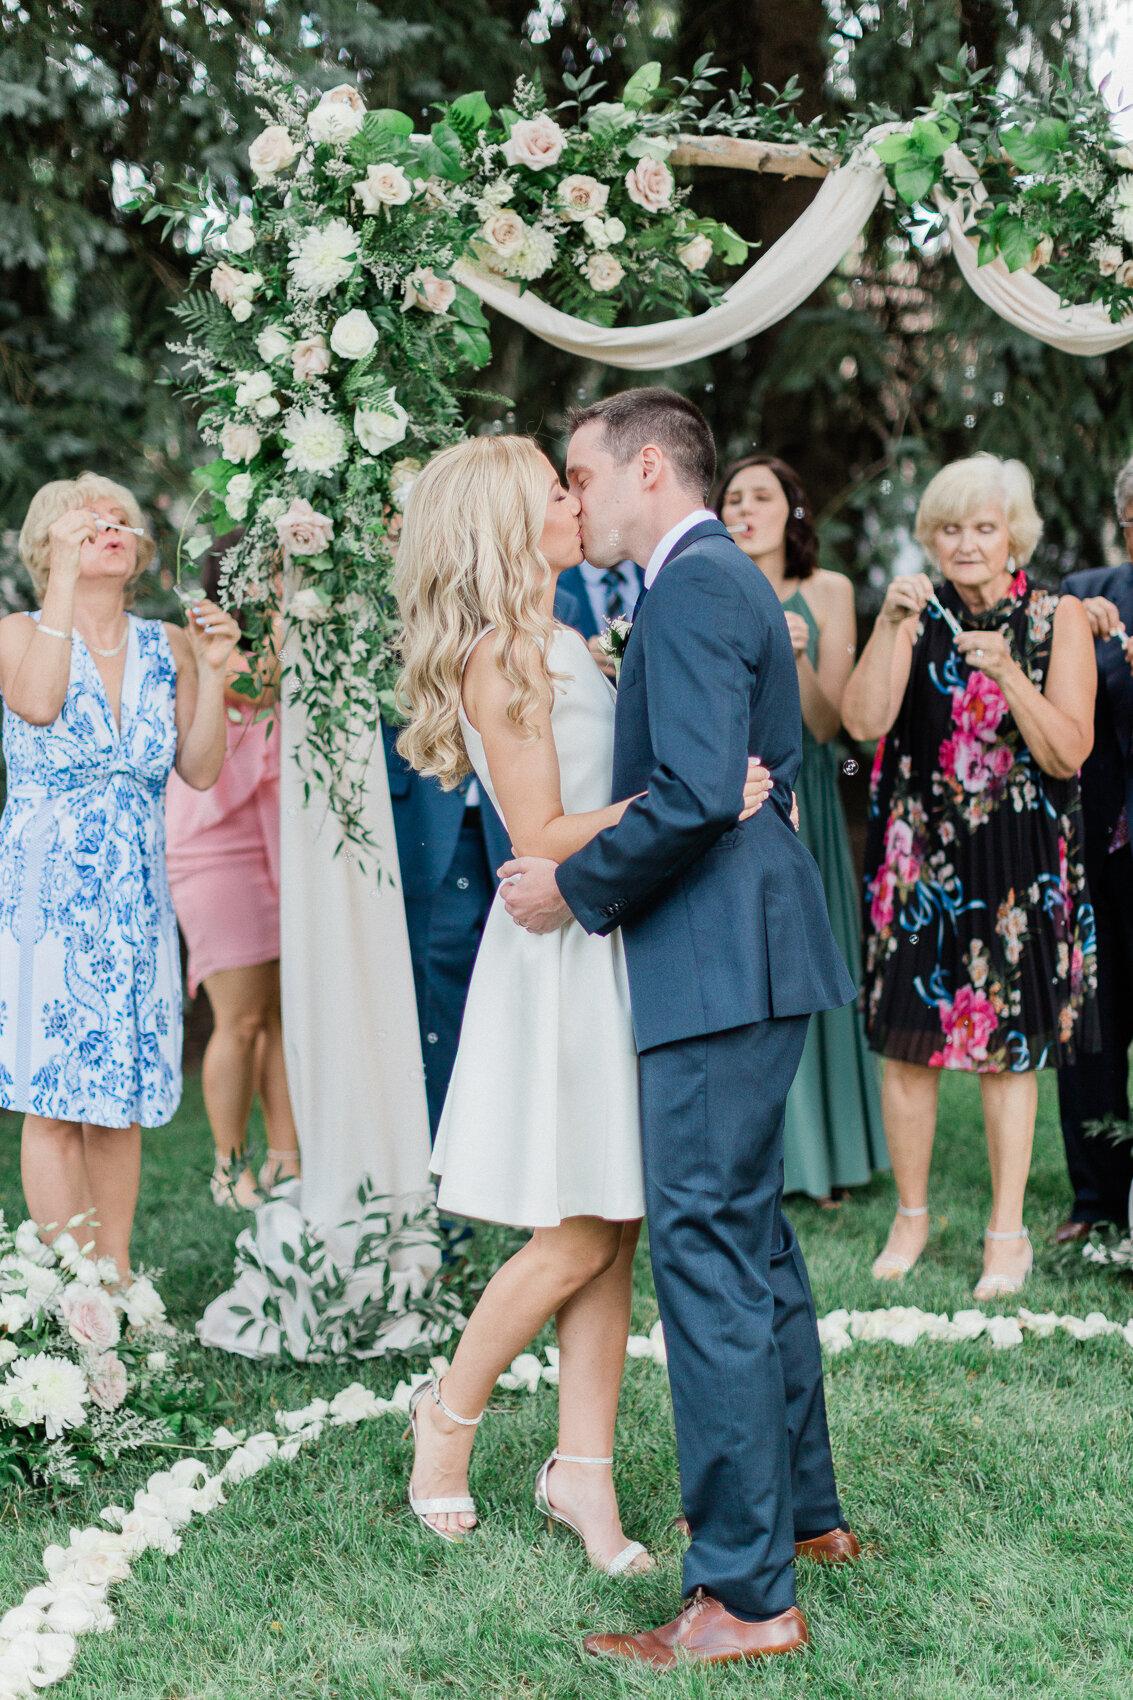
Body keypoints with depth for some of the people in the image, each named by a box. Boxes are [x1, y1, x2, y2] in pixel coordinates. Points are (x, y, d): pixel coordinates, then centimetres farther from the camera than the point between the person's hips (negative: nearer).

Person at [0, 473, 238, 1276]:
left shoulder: (166, 647, 11)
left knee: (121, 1100, 7)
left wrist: (212, 671, -6)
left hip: (137, 900, 4)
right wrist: (65, 579, -18)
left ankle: (117, 1275, 15)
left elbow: (199, 770, 5)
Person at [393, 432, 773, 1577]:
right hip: (557, 955, -9)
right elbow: (542, 835, -16)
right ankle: (449, 1417, 19)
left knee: (612, 1234, 7)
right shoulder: (501, 657, -12)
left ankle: (583, 1471, 14)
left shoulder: (553, 646, 16)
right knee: (578, 1237, -2)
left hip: (607, 947, 9)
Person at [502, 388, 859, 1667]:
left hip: (719, 961, -11)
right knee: (754, 1239, 19)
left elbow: (692, 794, -24)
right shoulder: (726, 581, 19)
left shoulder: (691, 588, -13)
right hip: (750, 951, 11)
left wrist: (577, 887, -12)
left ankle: (745, 1596, -1)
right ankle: (803, 1512, 32)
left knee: (708, 1251, -7)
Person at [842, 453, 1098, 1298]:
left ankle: (1008, 1230, 14)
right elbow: (863, 720, -9)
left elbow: (1069, 755, -7)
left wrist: (1010, 675, -20)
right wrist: (891, 625, -17)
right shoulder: (914, 615, 4)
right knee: (908, 1041, 3)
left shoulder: (1059, 619, 0)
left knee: (1009, 1044, 3)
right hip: (920, 850, 1)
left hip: (1019, 861, -1)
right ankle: (912, 1215, 20)